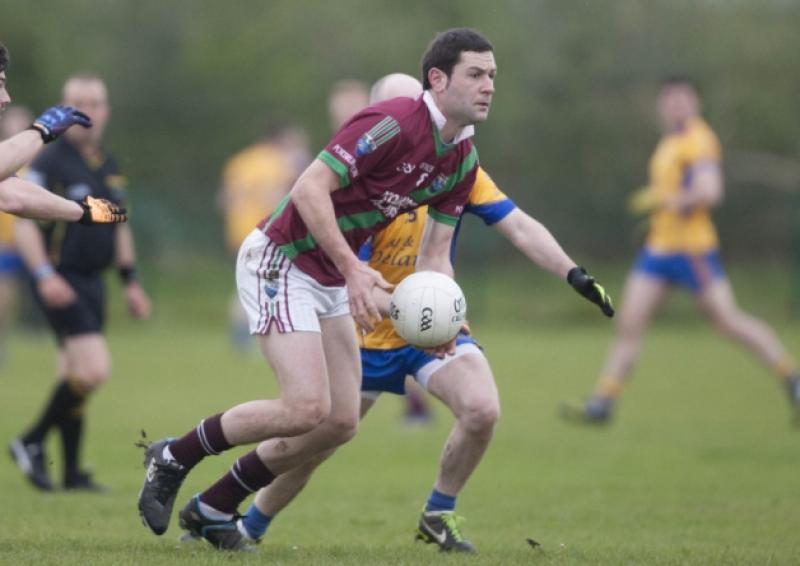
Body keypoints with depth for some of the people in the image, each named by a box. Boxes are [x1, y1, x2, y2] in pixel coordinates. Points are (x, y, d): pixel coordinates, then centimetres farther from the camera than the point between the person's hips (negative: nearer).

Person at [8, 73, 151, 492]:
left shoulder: (109, 167, 14)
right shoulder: (50, 163, -10)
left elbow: (119, 227, 23)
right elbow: (25, 223, -14)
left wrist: (130, 282, 19)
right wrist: (44, 273, -25)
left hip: (92, 282, 8)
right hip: (61, 282, -8)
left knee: (75, 376, 9)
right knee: (94, 370, -17)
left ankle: (72, 473, 13)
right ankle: (31, 443, -4)